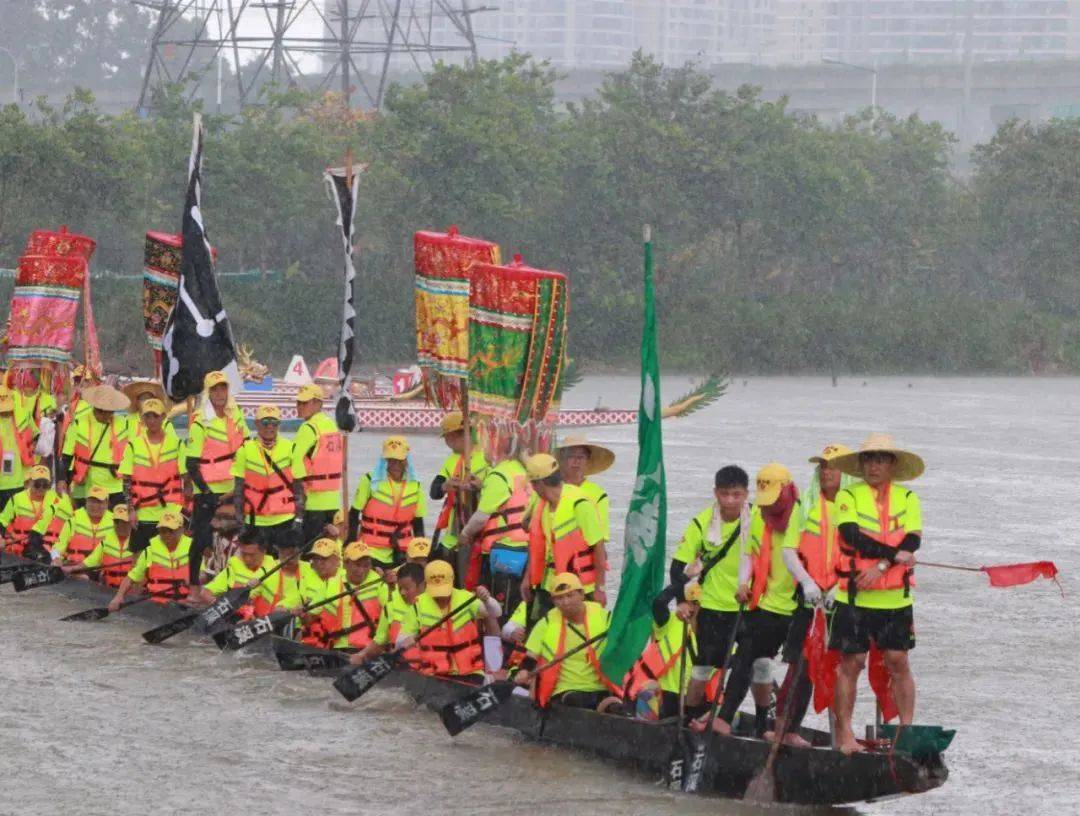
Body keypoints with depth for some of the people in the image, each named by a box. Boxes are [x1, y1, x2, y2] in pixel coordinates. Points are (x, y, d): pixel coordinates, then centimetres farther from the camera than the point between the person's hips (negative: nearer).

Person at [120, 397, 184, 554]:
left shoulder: (176, 444, 4)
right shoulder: (134, 445, 4)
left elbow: (186, 478, 5)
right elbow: (127, 481, 4)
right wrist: (131, 510, -5)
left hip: (170, 512, -1)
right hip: (142, 515, 1)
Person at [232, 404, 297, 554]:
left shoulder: (289, 448, 0)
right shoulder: (245, 451, 0)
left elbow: (298, 485, 2)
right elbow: (239, 488, 3)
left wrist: (299, 517, -2)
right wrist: (239, 516, -2)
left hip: (285, 519, 0)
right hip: (257, 520, 0)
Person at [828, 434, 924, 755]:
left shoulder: (907, 497, 8)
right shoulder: (848, 496, 0)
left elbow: (912, 540, -6)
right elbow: (852, 536, -15)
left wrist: (881, 565, -18)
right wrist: (895, 554, -14)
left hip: (896, 596, 2)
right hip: (855, 595, -2)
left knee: (898, 662, 4)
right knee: (851, 662, 0)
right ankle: (844, 733, 5)